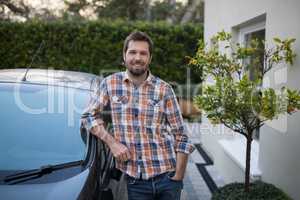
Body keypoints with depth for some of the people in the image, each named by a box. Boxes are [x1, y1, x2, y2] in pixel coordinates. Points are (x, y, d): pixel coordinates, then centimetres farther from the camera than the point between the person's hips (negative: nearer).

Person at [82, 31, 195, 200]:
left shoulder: (164, 89, -1)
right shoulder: (111, 83, 1)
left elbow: (181, 136, 0)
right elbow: (90, 115, 8)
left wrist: (178, 179, -5)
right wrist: (111, 142, -7)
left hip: (166, 177, 0)